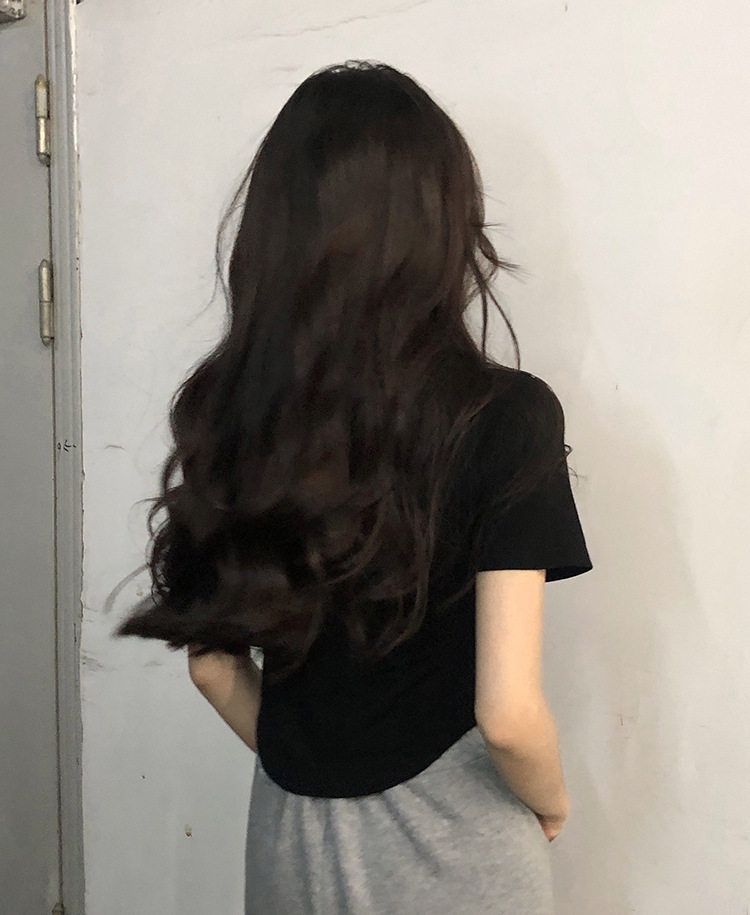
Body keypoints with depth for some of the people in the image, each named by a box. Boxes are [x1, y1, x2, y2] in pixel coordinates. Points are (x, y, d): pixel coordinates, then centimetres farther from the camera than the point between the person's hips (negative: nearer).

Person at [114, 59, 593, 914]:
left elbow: (212, 663, 1)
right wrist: (552, 804, -1)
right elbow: (507, 712, -21)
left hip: (287, 839, 4)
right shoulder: (502, 415, -19)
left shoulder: (225, 407, -7)